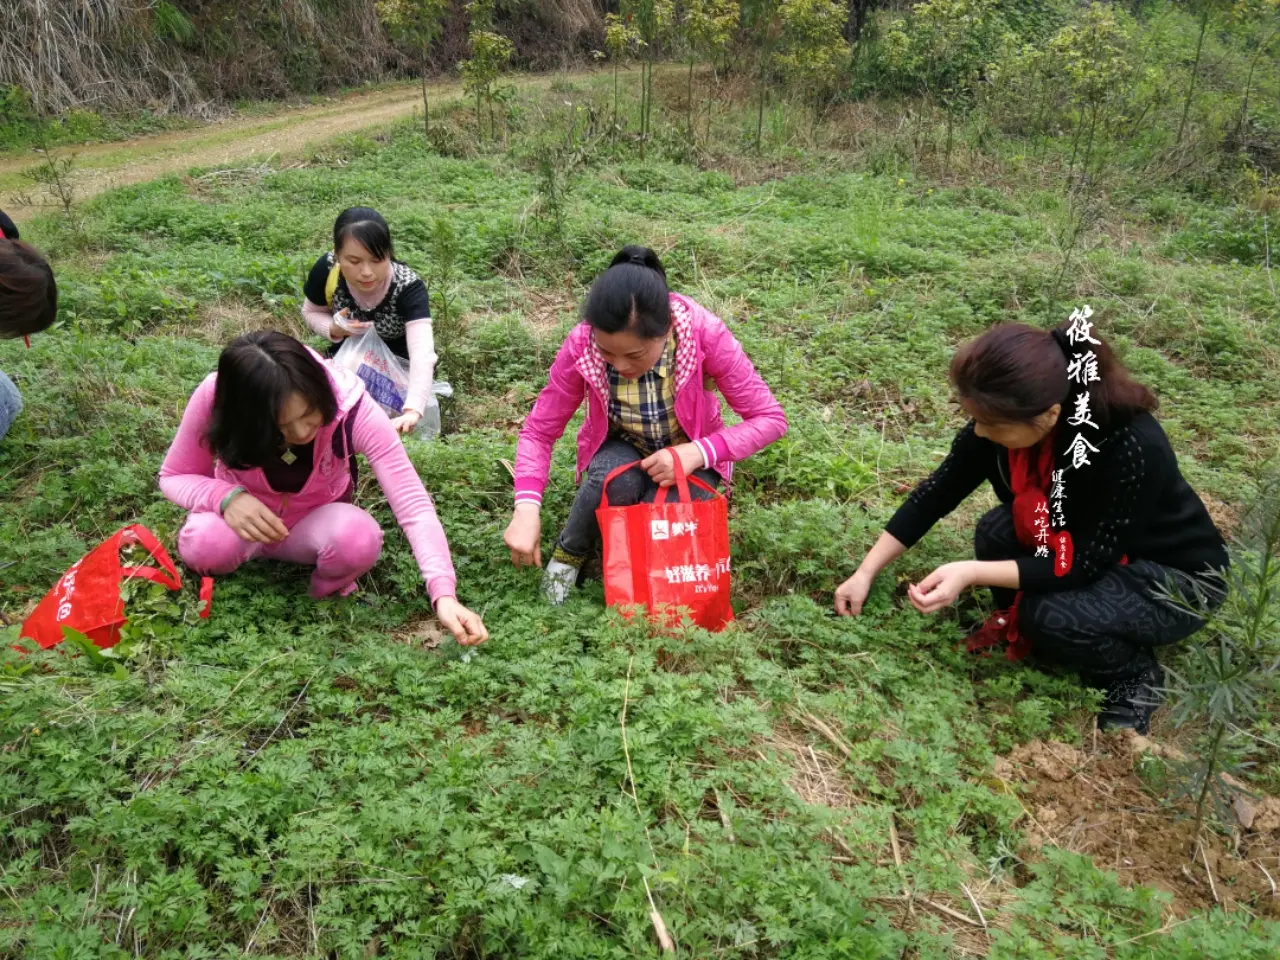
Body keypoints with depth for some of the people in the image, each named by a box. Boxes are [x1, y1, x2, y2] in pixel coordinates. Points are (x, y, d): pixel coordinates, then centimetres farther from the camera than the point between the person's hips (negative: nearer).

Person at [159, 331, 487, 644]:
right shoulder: (214, 400, -29)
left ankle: (327, 593, 0)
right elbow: (174, 477, -11)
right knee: (204, 542, -35)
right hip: (244, 518, 0)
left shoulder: (350, 406, -31)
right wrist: (226, 496, -34)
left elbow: (414, 506, -36)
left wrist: (444, 594, -49)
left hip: (316, 525, 0)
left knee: (360, 539, -35)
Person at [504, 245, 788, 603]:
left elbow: (769, 419, -21)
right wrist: (527, 508, -34)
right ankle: (569, 552, -3)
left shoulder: (704, 333, -30)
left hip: (688, 455, 0)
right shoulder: (581, 345, -26)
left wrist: (698, 453, -36)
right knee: (616, 481, -34)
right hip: (620, 450, 1)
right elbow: (539, 431, -17)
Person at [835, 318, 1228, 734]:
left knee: (1051, 615, -30)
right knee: (996, 531, -21)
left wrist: (971, 573, -35)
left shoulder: (1130, 449, -38)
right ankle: (1024, 633, 4)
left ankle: (1136, 679, 0)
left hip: (1176, 575, -6)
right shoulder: (1005, 419, -20)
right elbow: (936, 493, -9)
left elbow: (1084, 564, -30)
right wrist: (866, 573, -8)